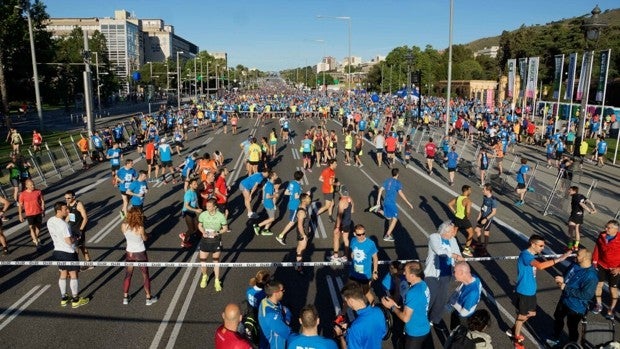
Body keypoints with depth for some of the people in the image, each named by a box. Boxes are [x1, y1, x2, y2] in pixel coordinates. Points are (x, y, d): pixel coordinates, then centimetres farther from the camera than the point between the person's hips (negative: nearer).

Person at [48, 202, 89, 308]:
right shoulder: (63, 224, -26)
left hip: (57, 251, 8)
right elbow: (69, 241, -26)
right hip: (68, 253, -8)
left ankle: (64, 298, 29)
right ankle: (76, 300, 14)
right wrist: (75, 238, -6)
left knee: (63, 274, 19)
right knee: (73, 275, 5)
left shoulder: (50, 221, 0)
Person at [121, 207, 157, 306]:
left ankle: (125, 297, 31)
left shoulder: (124, 226, -14)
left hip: (129, 253, 3)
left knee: (128, 275, 22)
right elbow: (145, 238, -9)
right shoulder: (140, 228, -25)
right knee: (145, 276, 14)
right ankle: (148, 298, 25)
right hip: (140, 254, -3)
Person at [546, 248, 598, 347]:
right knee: (557, 318, 27)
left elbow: (586, 294, -32)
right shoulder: (575, 265, -7)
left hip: (576, 307, -8)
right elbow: (567, 275, 11)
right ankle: (555, 339, 51)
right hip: (564, 300, 8)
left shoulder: (591, 276, -31)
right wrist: (562, 280, -12)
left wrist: (566, 288, -28)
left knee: (572, 327, 13)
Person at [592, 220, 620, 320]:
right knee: (598, 284, 13)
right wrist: (594, 261, 4)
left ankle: (611, 310, 26)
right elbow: (597, 248, 5)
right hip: (601, 265, 4)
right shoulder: (602, 236, -9)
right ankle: (599, 305, 33)